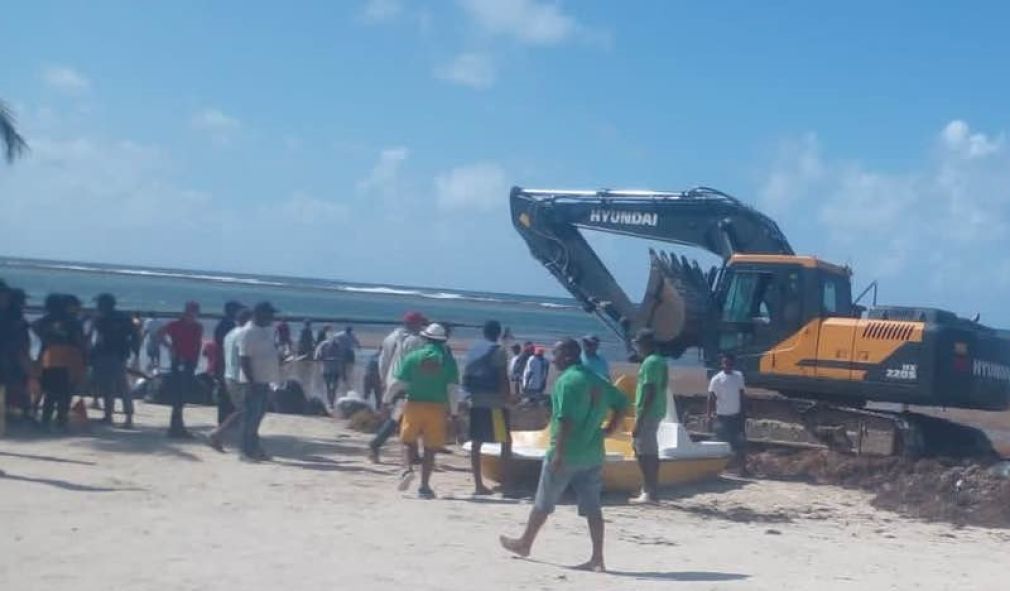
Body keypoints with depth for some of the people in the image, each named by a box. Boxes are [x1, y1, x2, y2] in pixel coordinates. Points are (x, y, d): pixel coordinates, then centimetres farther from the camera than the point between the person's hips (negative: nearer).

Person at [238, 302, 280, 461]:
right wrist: (251, 381, -23)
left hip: (264, 379, 9)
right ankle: (247, 449, 1)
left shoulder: (267, 330, 12)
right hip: (254, 380, -9)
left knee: (259, 414, 14)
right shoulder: (248, 333, -16)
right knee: (251, 414, -4)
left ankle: (254, 446, 22)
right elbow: (244, 359, -20)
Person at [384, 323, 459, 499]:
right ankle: (424, 486, 5)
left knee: (409, 441, 16)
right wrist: (453, 411, 7)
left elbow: (397, 382, -1)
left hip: (414, 405, 0)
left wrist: (387, 400, 12)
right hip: (437, 407, 0)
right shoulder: (448, 359, 0)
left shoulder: (412, 357, -1)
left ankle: (407, 469, -9)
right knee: (430, 448, 7)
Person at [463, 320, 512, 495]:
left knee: (476, 443, 6)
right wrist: (507, 398, -8)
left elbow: (466, 377, 14)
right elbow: (503, 378, -12)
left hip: (474, 402, 6)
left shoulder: (473, 350, 13)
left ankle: (478, 485, 7)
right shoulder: (498, 351, -7)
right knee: (506, 440, 3)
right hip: (493, 403, -6)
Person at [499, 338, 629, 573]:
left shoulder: (566, 380, -14)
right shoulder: (597, 381, 11)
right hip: (592, 454, 7)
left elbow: (565, 419, -22)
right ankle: (597, 558, 1)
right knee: (592, 507, 4)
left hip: (566, 454, -7)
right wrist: (609, 430, 14)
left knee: (543, 503, 10)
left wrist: (559, 452, -20)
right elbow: (622, 403, 17)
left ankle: (524, 543, 26)